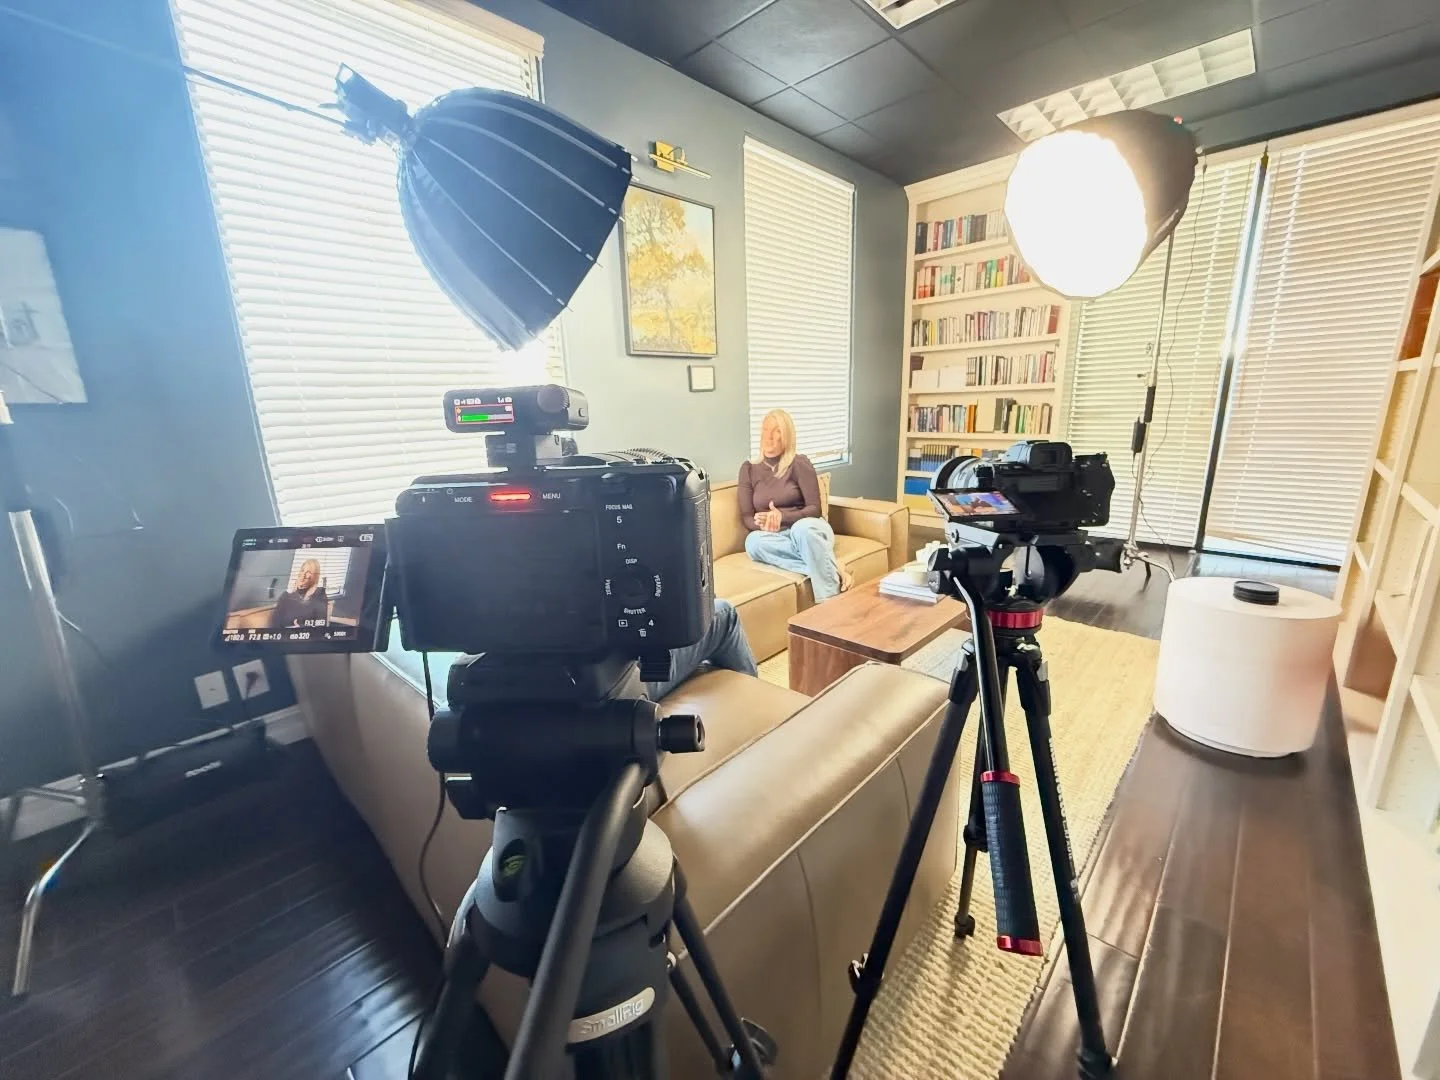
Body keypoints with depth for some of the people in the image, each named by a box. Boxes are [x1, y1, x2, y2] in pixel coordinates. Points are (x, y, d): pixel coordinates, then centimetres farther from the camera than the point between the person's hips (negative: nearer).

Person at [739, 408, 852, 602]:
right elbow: (746, 517, 6)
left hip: (808, 529, -2)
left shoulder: (799, 464, 0)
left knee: (803, 528, -39)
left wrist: (782, 517, -22)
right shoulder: (749, 469, 10)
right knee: (753, 541, -34)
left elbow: (814, 509, -4)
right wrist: (763, 524, -18)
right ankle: (830, 567, -32)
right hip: (776, 537, 3)